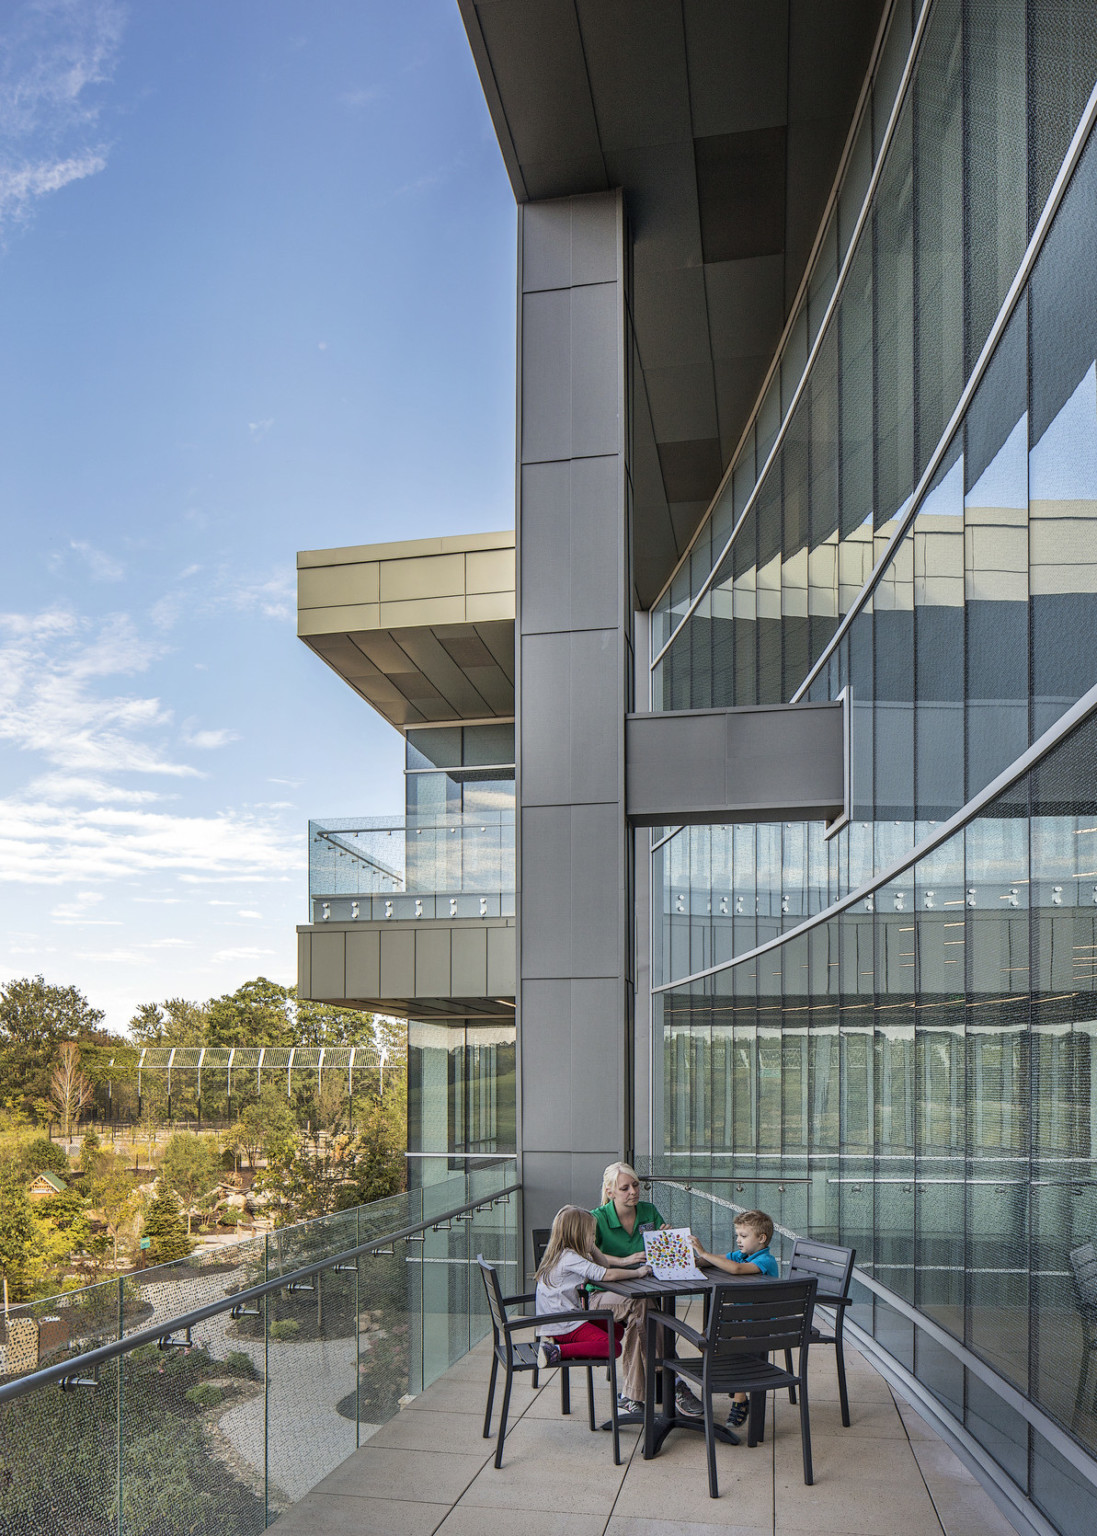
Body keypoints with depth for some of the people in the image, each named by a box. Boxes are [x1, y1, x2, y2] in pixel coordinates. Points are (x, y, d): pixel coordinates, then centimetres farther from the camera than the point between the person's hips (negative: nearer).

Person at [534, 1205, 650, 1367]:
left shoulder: (562, 1255, 13)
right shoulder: (570, 1258, -18)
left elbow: (603, 1265, 19)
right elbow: (608, 1274, -22)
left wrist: (591, 1247, 8)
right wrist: (637, 1272, -10)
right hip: (562, 1325, -10)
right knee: (613, 1347, -19)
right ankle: (558, 1351, -23)